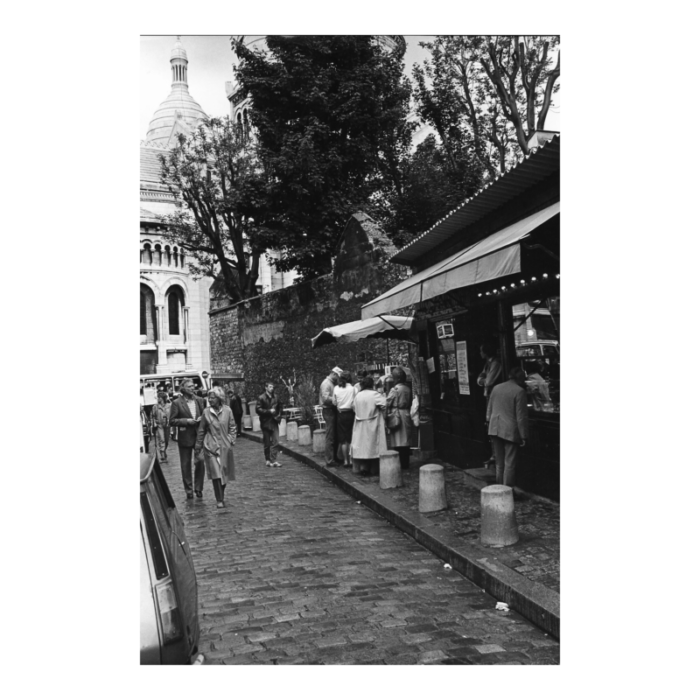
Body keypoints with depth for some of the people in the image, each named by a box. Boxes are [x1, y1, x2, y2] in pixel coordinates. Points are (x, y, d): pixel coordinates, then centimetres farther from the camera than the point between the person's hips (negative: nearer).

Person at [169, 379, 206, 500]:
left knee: (200, 463, 5)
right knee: (186, 465, 7)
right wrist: (186, 421, -17)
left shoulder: (199, 401, 6)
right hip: (185, 438, -3)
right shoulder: (177, 403, -5)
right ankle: (189, 490, 17)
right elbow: (172, 421, -6)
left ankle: (198, 488, 19)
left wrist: (201, 419, -6)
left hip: (199, 436, 3)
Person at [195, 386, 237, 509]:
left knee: (225, 473, 9)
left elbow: (232, 427, 7)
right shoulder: (206, 412, -1)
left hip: (225, 447, 1)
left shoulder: (227, 410, -2)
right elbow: (201, 431, 7)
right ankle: (219, 500, -2)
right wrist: (198, 447, 9)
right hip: (211, 446, -1)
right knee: (216, 473, -9)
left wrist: (232, 440, -4)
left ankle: (222, 496, 29)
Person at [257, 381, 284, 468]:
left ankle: (274, 460, 2)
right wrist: (269, 411, -18)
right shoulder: (261, 398, -6)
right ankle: (267, 460, 19)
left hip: (274, 422, 3)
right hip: (266, 423, -3)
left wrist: (279, 415, 5)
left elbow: (280, 407, 19)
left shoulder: (276, 397, 6)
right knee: (267, 443, 6)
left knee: (276, 442, -3)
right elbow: (258, 409, -12)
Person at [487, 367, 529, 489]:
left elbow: (489, 410, 15)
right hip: (510, 431, -6)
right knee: (509, 463, 0)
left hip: (495, 429, 6)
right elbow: (521, 417, -10)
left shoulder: (496, 388, 9)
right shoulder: (519, 391, -11)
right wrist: (523, 436, -6)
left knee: (499, 462, 15)